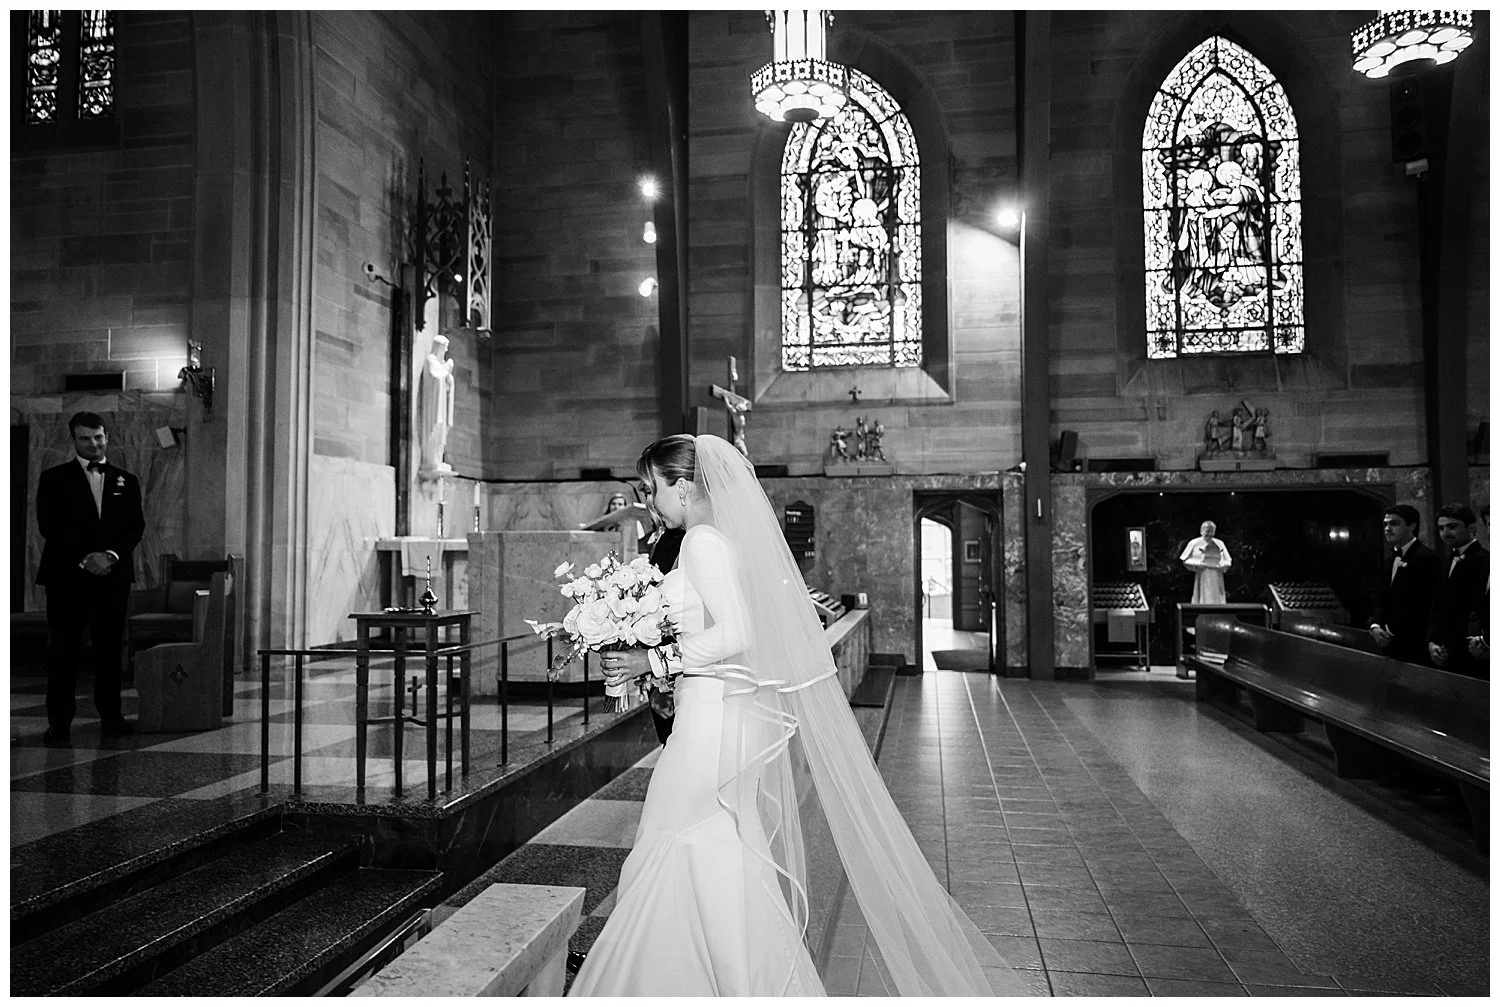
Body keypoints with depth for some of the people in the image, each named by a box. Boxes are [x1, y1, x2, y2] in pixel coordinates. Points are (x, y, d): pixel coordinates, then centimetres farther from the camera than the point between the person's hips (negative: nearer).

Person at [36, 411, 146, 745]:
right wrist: (85, 558, -13)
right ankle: (59, 723, 2)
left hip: (113, 576, 2)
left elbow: (136, 525, 6)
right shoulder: (54, 479, 6)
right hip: (67, 576, -2)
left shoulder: (126, 481, 14)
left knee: (110, 649, 5)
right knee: (64, 651, -2)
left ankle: (111, 716, 12)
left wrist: (112, 554, -11)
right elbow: (49, 526, -3)